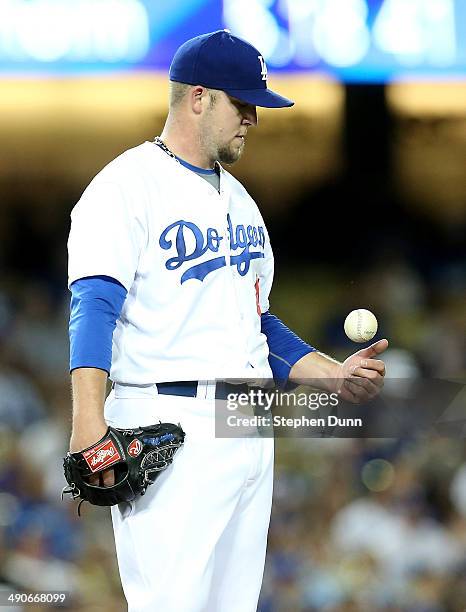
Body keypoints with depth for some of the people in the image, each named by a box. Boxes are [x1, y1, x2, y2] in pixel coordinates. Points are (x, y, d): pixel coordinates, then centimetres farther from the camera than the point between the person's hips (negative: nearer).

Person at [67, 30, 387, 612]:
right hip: (169, 427, -8)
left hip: (250, 430, 8)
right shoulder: (127, 184, -5)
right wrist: (88, 419, -30)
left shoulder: (239, 199, 22)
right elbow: (94, 303, -17)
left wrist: (333, 374, 12)